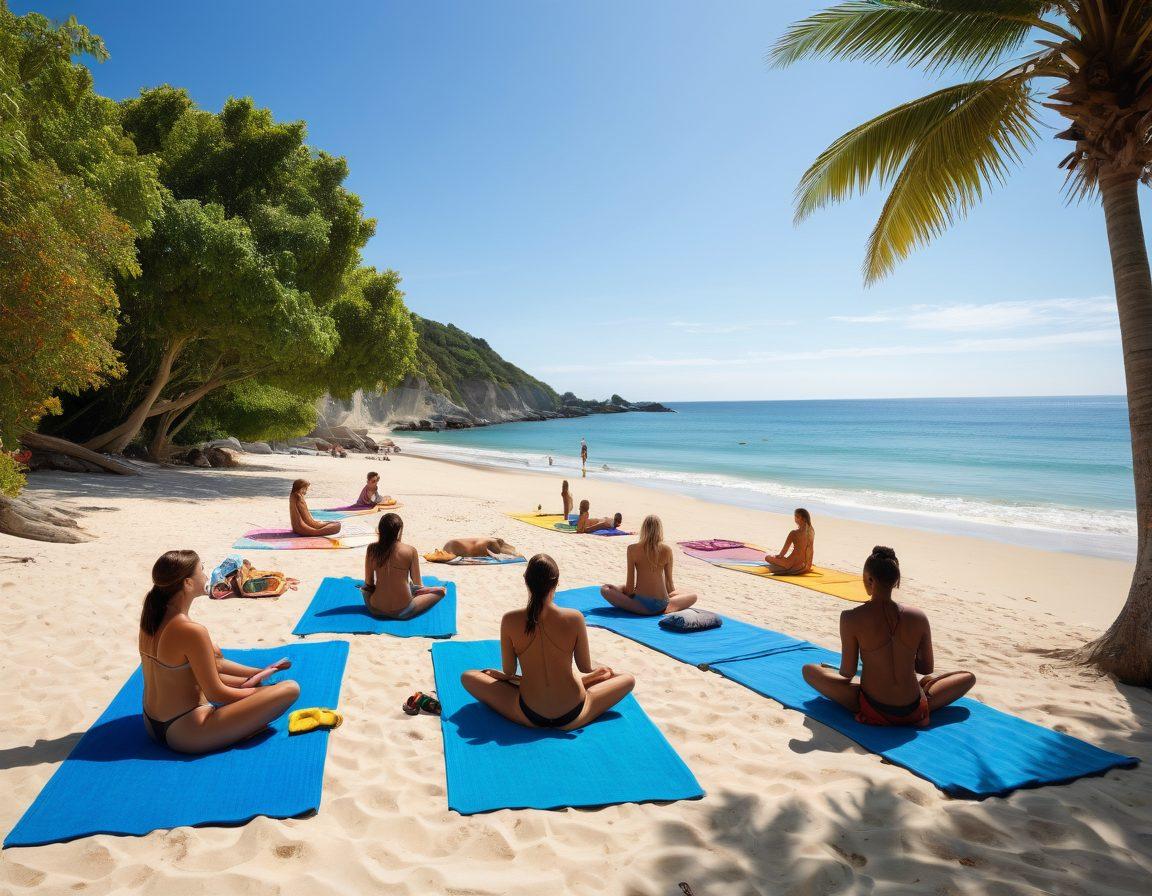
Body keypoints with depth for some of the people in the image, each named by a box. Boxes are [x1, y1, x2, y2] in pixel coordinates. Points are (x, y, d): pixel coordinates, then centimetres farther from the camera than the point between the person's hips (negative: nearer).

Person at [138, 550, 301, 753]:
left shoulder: (151, 617, 2)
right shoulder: (191, 631, -26)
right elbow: (215, 694, -18)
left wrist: (256, 674, 11)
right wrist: (256, 691, -1)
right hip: (186, 735, -9)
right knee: (291, 689, -16)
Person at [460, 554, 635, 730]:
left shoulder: (510, 621, -12)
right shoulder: (574, 618, -14)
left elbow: (508, 671, 0)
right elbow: (586, 668, -3)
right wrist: (598, 670, 21)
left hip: (529, 717, 1)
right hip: (572, 718, 0)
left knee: (468, 677, 18)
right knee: (628, 679, 21)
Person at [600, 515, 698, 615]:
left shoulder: (632, 549, -4)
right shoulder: (667, 550, 0)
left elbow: (630, 584, -3)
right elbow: (669, 582, 6)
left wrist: (628, 594, 16)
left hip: (641, 604, -1)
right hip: (661, 606, 2)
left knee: (604, 589, 13)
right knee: (692, 596, 25)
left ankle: (632, 607, -1)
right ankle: (667, 609, 6)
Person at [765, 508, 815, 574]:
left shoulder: (794, 533, -19)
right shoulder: (811, 531, -2)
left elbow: (784, 550, -10)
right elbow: (810, 550, 10)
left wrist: (779, 556, 11)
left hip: (793, 564, -7)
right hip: (803, 564, 8)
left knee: (767, 557, 6)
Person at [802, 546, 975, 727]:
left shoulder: (851, 618, -17)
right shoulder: (918, 618, -9)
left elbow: (847, 673, -10)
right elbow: (927, 668, 4)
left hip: (872, 710, -3)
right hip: (914, 712, 3)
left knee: (809, 670, 15)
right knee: (968, 677, 26)